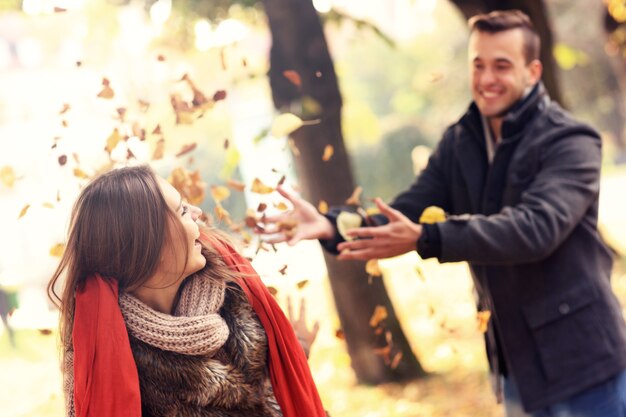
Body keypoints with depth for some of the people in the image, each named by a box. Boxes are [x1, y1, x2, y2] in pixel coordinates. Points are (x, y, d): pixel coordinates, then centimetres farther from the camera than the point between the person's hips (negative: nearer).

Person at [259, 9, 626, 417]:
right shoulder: (459, 143, 7)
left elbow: (535, 227, -29)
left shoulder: (571, 142, -14)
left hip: (581, 361, -6)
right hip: (517, 365, 6)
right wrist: (330, 224, -19)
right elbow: (406, 214, 0)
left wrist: (424, 238, -39)